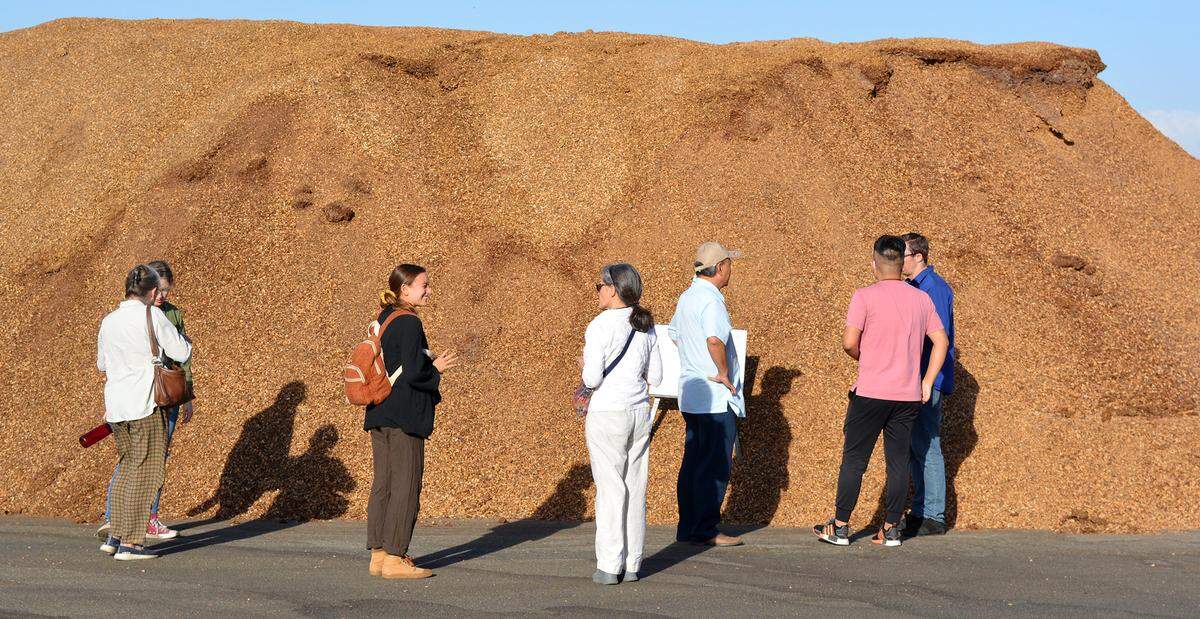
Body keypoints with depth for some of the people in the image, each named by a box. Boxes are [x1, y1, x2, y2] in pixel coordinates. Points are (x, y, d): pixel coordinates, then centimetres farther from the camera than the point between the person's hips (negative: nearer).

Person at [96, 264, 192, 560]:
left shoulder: (109, 321, 9)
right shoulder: (152, 315, -9)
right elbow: (181, 353, -5)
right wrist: (181, 338, 15)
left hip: (115, 404, 6)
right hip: (145, 403, -6)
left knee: (128, 465, 19)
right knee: (143, 471, 0)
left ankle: (114, 536, 17)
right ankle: (129, 543, 0)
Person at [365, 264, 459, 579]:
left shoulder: (383, 320, 14)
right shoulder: (408, 323, -15)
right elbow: (413, 373, -21)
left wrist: (428, 363, 17)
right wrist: (436, 369, -2)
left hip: (380, 413, 9)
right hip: (404, 416, -9)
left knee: (383, 483, 11)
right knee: (405, 484, -5)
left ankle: (378, 554, 14)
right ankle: (394, 559, -4)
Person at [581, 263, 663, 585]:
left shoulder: (600, 326, -13)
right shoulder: (645, 326, 7)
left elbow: (592, 378, -17)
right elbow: (655, 376, 10)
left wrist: (585, 368, 4)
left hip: (607, 414, -6)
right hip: (639, 411, 6)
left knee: (610, 488, -1)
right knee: (635, 487, 10)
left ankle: (609, 566, 1)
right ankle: (632, 564, 13)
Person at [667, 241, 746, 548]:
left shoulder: (687, 297, 13)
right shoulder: (711, 300, -17)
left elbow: (674, 334, 28)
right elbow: (715, 340, -33)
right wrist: (724, 373, -20)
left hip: (690, 393, 10)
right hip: (716, 397, -10)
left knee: (693, 462, 13)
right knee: (716, 465, -4)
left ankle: (687, 528, 18)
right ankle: (706, 530, -1)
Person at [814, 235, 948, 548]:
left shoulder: (865, 296, -8)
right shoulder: (922, 299, 7)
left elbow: (849, 343, -12)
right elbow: (941, 341, 7)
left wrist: (865, 360, 8)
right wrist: (926, 382, 10)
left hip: (871, 393, -4)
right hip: (908, 395, 4)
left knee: (854, 459, 4)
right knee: (899, 460, 9)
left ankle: (840, 527, 8)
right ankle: (891, 528, 11)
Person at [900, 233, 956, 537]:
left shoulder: (934, 287, -14)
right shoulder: (911, 286, 16)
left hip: (927, 381, -10)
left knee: (926, 447, -6)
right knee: (914, 447, 13)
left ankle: (933, 517, -2)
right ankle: (921, 510, 20)